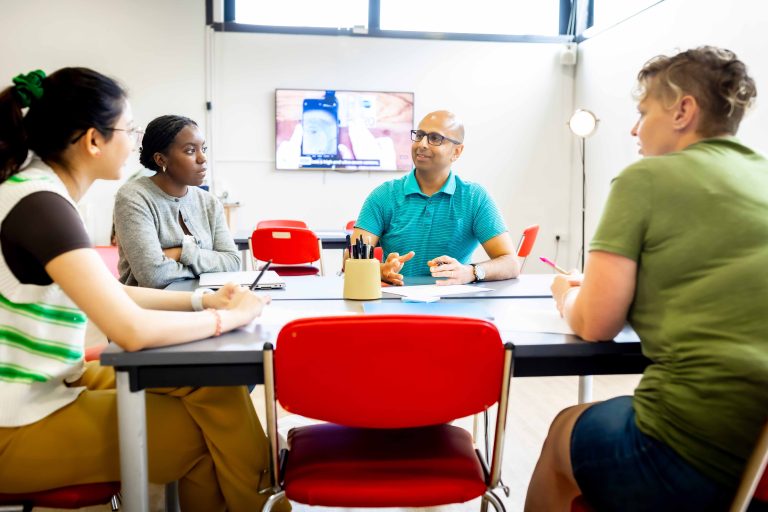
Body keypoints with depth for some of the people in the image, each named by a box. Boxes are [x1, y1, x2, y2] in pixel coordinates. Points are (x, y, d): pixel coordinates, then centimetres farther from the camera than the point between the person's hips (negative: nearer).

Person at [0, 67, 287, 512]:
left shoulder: (40, 191, 5)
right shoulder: (40, 205, -23)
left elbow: (108, 294, 13)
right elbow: (132, 330, -30)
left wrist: (202, 300, 3)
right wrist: (230, 316, -15)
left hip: (49, 385, 8)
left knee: (215, 385, 1)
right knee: (212, 429, -6)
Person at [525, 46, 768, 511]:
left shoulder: (645, 179, -5)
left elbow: (595, 325, -7)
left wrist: (567, 295, 16)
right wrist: (594, 287, 24)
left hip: (700, 456, -7)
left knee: (564, 432, 20)